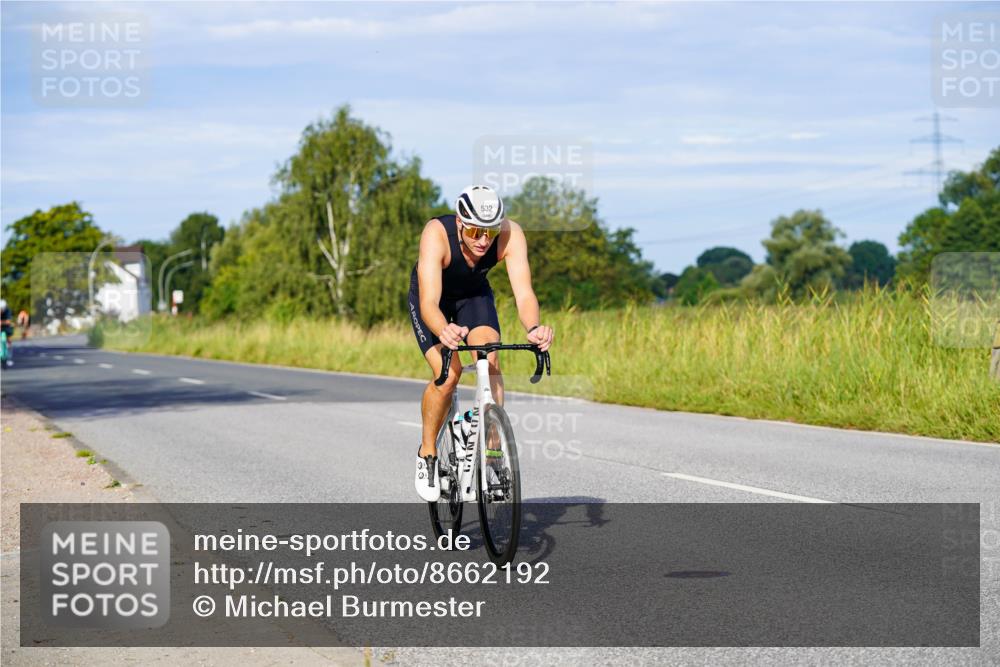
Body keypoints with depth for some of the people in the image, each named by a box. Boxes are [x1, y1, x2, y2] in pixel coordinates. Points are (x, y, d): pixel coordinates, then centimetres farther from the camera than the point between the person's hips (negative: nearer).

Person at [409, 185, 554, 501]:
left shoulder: (510, 234, -33)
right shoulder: (437, 233, -39)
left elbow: (524, 293, -40)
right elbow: (429, 303, -47)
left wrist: (534, 328, -61)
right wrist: (444, 331, -68)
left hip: (474, 292, 2)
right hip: (433, 296, -2)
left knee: (491, 360, -24)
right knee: (447, 374, -21)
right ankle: (427, 454, 1)